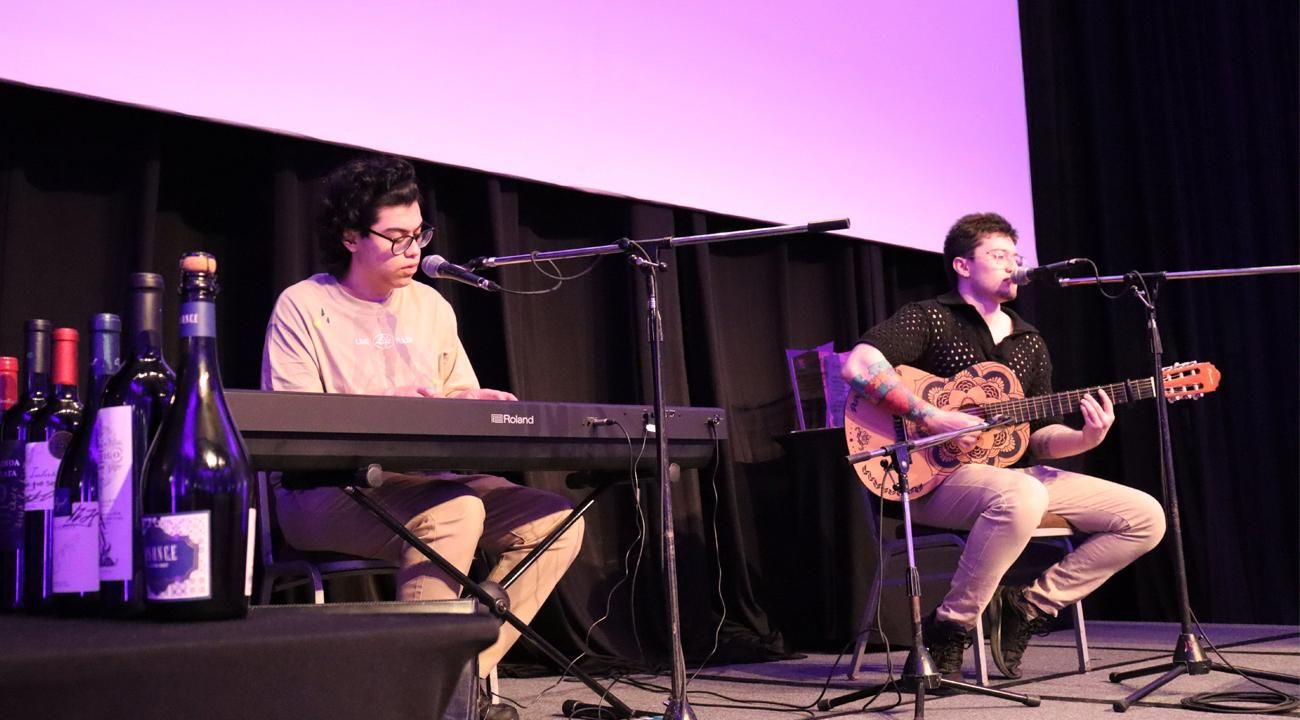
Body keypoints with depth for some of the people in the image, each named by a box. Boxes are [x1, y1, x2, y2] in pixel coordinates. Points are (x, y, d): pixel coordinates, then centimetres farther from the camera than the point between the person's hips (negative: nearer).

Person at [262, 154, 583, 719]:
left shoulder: (430, 305, 14)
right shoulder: (302, 307, -4)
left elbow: (462, 400, 20)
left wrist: (479, 404, -4)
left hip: (427, 481, 7)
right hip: (326, 492, -6)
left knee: (555, 520, -14)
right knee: (455, 511, -36)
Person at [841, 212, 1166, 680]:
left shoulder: (1029, 343, 17)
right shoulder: (930, 319, -3)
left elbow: (1040, 438, 15)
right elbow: (858, 365, -21)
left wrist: (1087, 439, -6)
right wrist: (932, 418, -25)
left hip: (1015, 473, 7)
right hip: (936, 476, -7)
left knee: (1146, 518, -4)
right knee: (1021, 497, -41)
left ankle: (1028, 607, 2)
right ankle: (949, 629, -21)